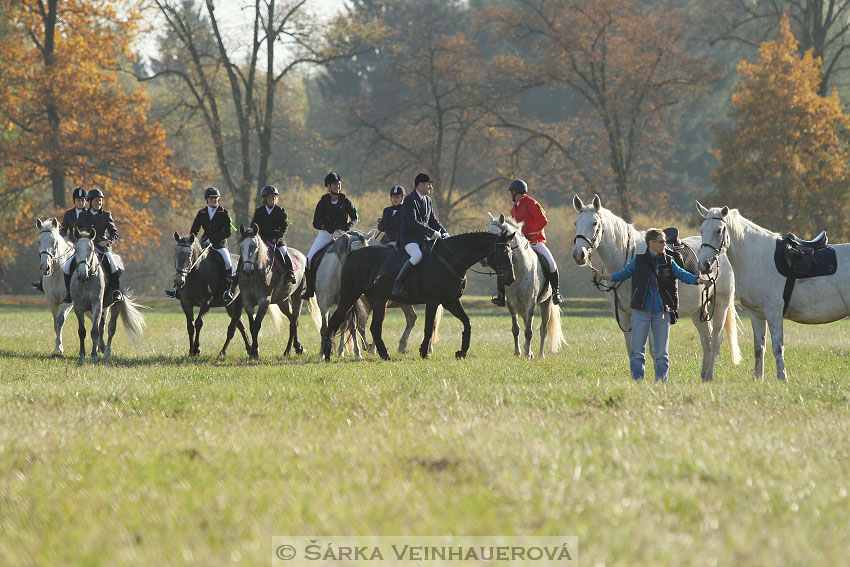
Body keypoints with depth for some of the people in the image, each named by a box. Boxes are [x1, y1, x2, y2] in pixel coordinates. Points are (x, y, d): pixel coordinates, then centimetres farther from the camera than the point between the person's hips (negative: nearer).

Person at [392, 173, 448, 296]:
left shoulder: (427, 200, 17)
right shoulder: (409, 200, -11)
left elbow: (433, 220, 22)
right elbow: (412, 222, -22)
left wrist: (444, 232, 3)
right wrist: (432, 232, -25)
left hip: (422, 238, 9)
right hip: (408, 238, -9)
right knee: (417, 255, -35)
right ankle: (398, 284, -27)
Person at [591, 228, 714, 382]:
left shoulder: (668, 262, 4)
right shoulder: (638, 261, 1)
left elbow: (682, 274, 2)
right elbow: (622, 274, 8)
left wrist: (700, 280, -14)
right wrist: (601, 276, -3)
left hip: (662, 313, 1)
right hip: (641, 312, -1)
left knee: (662, 353, 5)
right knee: (637, 351, -1)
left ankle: (661, 382, 12)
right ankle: (637, 382, 4)